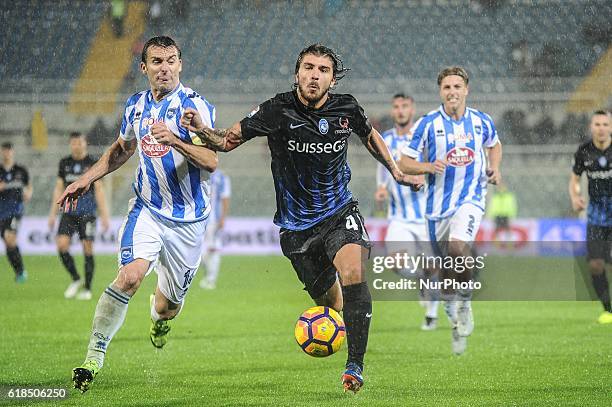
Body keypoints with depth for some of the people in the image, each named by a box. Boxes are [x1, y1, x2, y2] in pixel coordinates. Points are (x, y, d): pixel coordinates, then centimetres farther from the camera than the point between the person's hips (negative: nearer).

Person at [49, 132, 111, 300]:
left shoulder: (92, 163, -1)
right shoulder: (64, 163, 9)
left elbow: (99, 190, -2)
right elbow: (59, 189, 14)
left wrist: (104, 215, -8)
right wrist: (53, 213, 10)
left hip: (87, 212, -3)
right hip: (68, 212, 3)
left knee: (87, 249, -3)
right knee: (62, 244, -11)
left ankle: (87, 289, 6)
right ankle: (76, 280, 6)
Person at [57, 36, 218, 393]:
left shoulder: (195, 105, -13)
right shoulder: (136, 106, 4)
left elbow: (211, 162, -23)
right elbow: (123, 149, 24)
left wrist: (175, 141, -39)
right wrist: (87, 179, 17)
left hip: (189, 219, -2)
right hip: (147, 208, 2)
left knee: (168, 304, 8)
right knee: (130, 276, -24)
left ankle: (159, 319, 48)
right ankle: (94, 356, -20)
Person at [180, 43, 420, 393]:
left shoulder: (347, 109, -6)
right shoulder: (278, 111, -13)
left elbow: (370, 135, 18)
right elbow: (228, 140, -8)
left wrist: (395, 171, 18)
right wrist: (202, 130, -27)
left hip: (339, 212, 0)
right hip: (297, 224, 0)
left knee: (353, 272, -27)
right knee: (330, 301, 4)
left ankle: (356, 364, -20)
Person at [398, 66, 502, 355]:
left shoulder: (481, 122, 2)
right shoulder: (427, 124, -5)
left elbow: (494, 145, 24)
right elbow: (404, 163, -3)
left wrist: (494, 168, 5)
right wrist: (428, 166, -21)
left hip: (470, 198, -1)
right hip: (438, 205, 1)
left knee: (458, 247, -28)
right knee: (446, 267, 7)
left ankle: (465, 301, -6)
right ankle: (455, 318, 28)